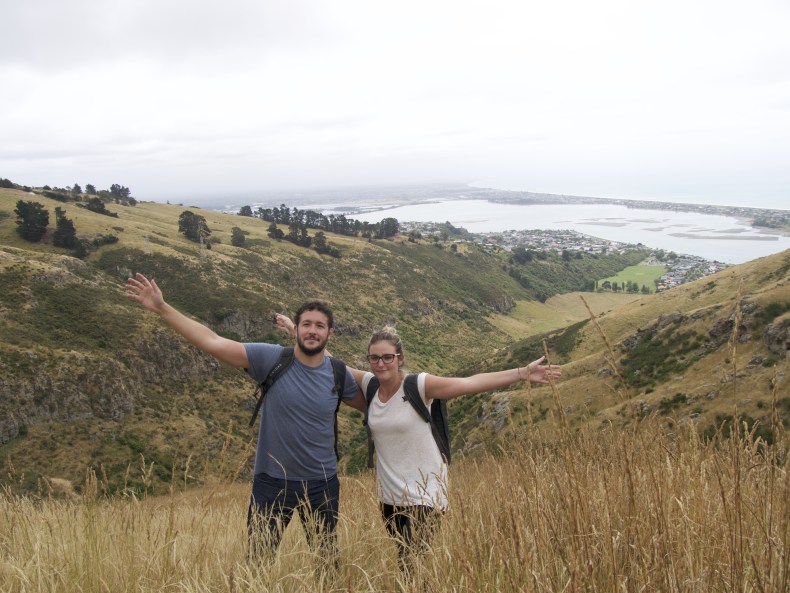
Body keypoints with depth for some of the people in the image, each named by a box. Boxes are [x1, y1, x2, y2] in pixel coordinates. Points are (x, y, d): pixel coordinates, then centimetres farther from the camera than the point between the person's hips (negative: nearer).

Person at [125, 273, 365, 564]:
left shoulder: (339, 375, -4)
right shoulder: (272, 358, -12)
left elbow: (369, 406, 14)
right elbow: (213, 342, -17)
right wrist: (162, 308, -20)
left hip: (322, 485, 2)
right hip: (272, 482, -2)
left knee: (328, 563, 18)